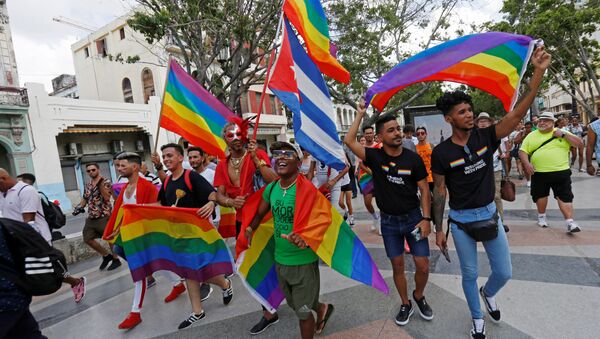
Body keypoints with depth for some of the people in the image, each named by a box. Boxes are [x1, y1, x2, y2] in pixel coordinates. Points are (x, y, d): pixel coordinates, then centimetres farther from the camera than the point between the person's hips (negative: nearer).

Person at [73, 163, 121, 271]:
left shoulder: (105, 181, -9)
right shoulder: (88, 185, 12)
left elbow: (107, 198, -20)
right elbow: (85, 198, 22)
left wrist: (100, 184, -23)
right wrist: (79, 207, 4)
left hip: (104, 216, -7)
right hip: (91, 217, 8)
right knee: (88, 239, 9)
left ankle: (116, 259, 18)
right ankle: (106, 255, 25)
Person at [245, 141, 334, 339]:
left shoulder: (305, 189, -21)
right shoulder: (271, 188, -4)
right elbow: (260, 214, 10)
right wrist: (249, 229, -6)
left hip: (304, 260, -6)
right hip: (280, 259, 7)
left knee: (303, 311, 11)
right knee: (294, 304, 28)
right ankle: (322, 309, 57)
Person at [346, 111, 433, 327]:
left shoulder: (413, 158, -8)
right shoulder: (374, 156, -8)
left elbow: (424, 190, -4)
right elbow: (349, 141, -18)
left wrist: (426, 218, -11)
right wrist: (360, 114, -11)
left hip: (413, 218, 0)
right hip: (389, 221, 0)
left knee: (423, 265, 3)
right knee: (397, 266, 11)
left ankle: (419, 296, 33)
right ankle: (405, 304, 33)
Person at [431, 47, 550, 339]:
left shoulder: (485, 137, -5)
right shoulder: (441, 152, -13)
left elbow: (519, 111, -15)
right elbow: (439, 191, -8)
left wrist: (539, 72, -24)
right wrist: (438, 229, -6)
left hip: (490, 214, 3)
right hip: (461, 220, -3)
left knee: (504, 272, 11)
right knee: (470, 274, 12)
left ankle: (488, 293, 47)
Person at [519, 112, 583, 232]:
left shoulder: (562, 133, 5)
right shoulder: (531, 135, 4)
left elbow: (580, 144, 1)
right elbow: (522, 151, 2)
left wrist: (564, 134, -9)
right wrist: (527, 163, -14)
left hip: (561, 172, -1)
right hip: (539, 173, 1)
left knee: (565, 196, -2)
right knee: (540, 195, 13)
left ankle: (570, 222, -1)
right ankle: (541, 216, 31)